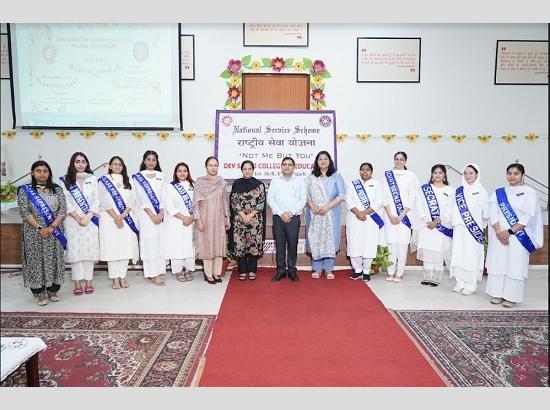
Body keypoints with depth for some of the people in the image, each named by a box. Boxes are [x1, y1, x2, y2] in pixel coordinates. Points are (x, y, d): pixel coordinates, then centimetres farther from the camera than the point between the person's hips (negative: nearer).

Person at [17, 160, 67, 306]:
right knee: (36, 260, 1)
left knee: (54, 260, 4)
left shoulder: (57, 189, 7)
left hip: (54, 232, 2)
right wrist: (39, 228, -16)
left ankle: (53, 290, 15)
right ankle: (39, 293, 10)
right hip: (33, 233, -2)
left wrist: (52, 227, -13)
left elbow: (63, 210, -1)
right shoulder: (25, 190, 2)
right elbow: (24, 212, -7)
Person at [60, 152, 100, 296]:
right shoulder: (66, 180, 4)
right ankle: (77, 282, 7)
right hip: (73, 220, -1)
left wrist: (88, 217, -7)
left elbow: (96, 201, 4)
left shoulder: (92, 179, 8)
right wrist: (78, 217, -10)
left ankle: (89, 281, 10)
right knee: (74, 250, 0)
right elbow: (65, 202, -1)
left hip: (90, 220, 1)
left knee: (89, 249, 2)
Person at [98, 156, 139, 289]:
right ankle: (115, 278, 3)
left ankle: (122, 276, 7)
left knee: (126, 247, -1)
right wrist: (115, 217, -12)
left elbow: (132, 200, 5)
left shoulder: (127, 181, 15)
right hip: (109, 218, -2)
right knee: (112, 248, -3)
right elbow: (104, 201, -3)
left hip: (126, 218, 3)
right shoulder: (104, 181, 6)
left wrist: (122, 216, -9)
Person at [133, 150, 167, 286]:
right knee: (150, 240, -5)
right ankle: (154, 274, -3)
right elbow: (141, 197, -4)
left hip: (160, 214, 3)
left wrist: (161, 213, -7)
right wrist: (152, 215, -12)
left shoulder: (161, 175, 13)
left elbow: (163, 195, 6)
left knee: (161, 240, 2)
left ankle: (159, 271, 9)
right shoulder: (138, 177, 4)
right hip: (146, 213, -3)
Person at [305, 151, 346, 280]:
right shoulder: (311, 177, 10)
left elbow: (341, 195, -4)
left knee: (330, 239, 0)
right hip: (314, 214, 1)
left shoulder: (336, 175, 4)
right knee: (315, 239, 1)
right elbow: (306, 194, 5)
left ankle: (328, 269, 9)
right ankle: (317, 269, 10)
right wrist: (313, 207, -12)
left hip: (331, 214, -1)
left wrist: (327, 207, -13)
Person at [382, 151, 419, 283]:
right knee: (390, 242, 1)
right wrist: (390, 215, -7)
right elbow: (385, 196, 3)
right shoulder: (387, 174, 7)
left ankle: (399, 273, 5)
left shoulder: (411, 176, 4)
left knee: (402, 243, -2)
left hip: (404, 215, -1)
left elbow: (411, 198, 0)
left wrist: (401, 216, -7)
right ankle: (391, 272, 10)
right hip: (390, 214, 1)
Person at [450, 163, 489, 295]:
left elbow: (486, 212, 1)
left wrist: (480, 226, 5)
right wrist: (456, 223, -1)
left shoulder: (481, 191, -2)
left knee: (472, 255, -1)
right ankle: (460, 282, 15)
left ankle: (470, 285, 7)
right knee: (459, 254, 6)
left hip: (474, 229, -4)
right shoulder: (459, 191, 8)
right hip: (459, 228, 4)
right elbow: (455, 209, 8)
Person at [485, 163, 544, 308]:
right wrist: (499, 232, -14)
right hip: (499, 235, 3)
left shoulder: (529, 192, 0)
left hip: (519, 236, -2)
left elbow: (528, 216, -8)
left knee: (515, 264, -1)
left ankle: (511, 296, 8)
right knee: (497, 262, 4)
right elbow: (493, 213, 0)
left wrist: (510, 232, -15)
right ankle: (497, 294, 14)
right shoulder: (498, 193, 7)